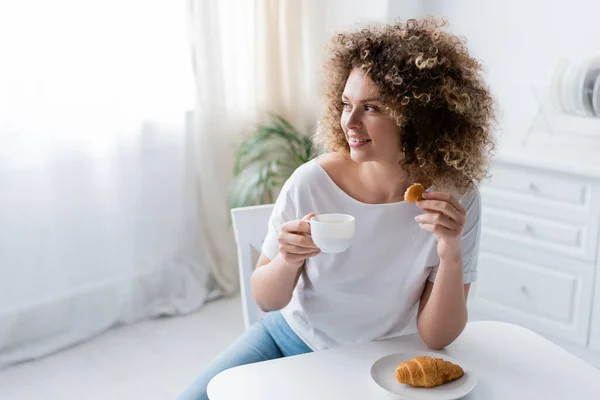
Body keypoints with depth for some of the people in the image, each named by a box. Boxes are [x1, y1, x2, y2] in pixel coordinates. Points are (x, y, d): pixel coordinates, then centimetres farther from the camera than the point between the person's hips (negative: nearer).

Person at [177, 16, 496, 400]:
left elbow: (436, 337, -15)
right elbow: (267, 299, -6)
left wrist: (451, 255, -31)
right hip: (292, 337, 1)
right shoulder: (312, 182, -19)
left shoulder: (455, 199, -19)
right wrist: (287, 261, -28)